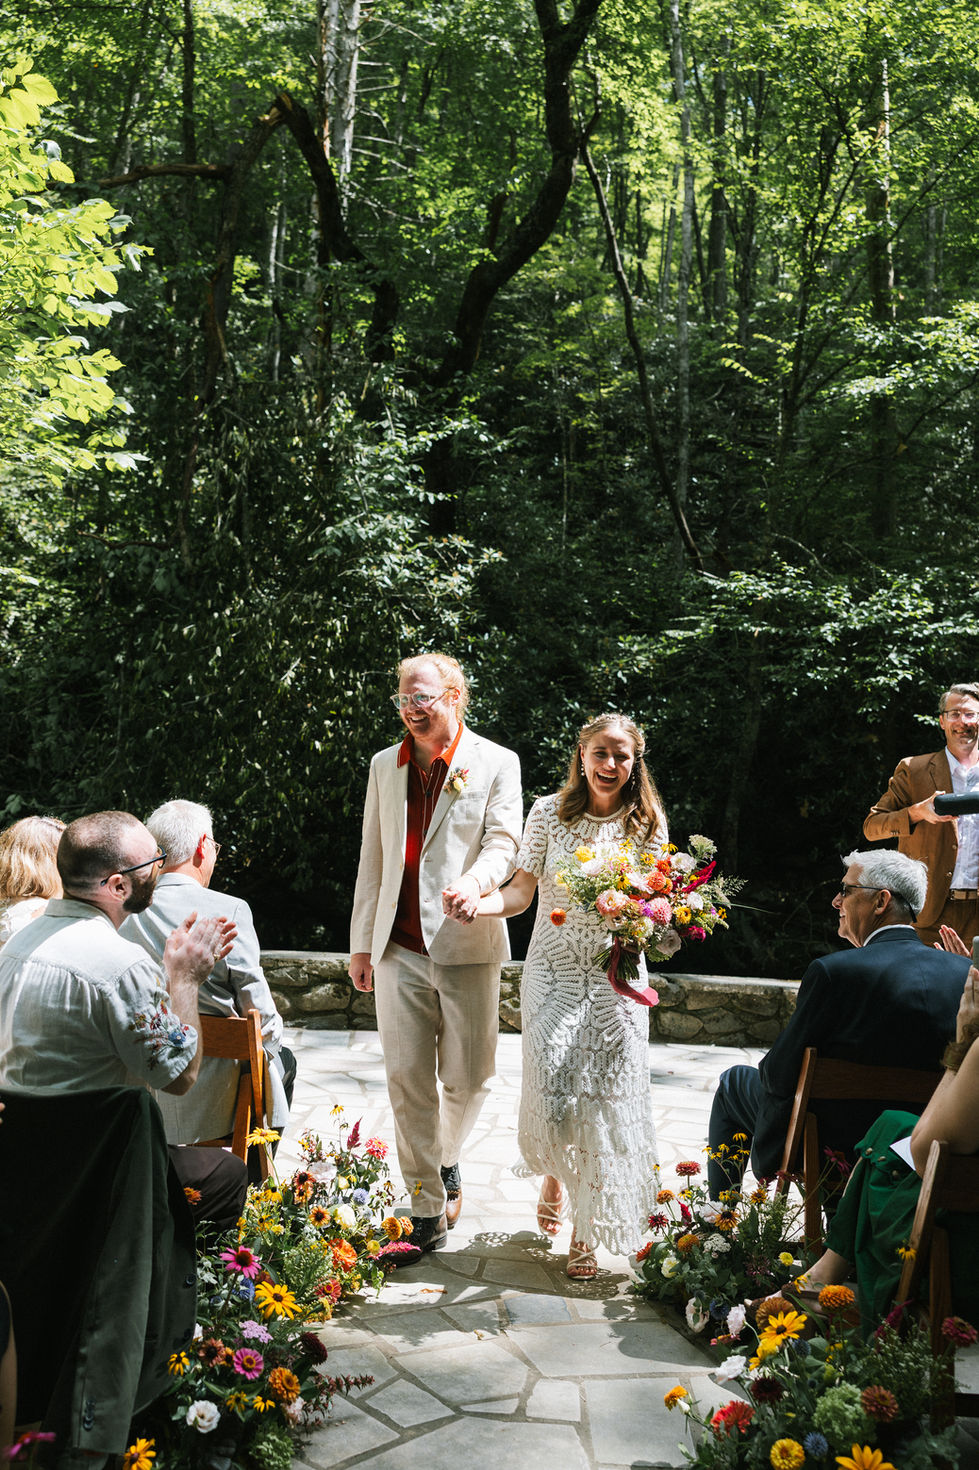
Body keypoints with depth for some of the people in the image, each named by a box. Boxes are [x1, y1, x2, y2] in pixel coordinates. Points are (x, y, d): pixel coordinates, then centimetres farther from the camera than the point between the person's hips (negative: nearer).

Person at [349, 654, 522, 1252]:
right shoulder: (385, 766, 10)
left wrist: (474, 881, -29)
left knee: (469, 1078, 5)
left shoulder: (496, 763, 0)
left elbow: (503, 841, -7)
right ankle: (427, 1205, 15)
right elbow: (372, 859, 13)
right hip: (399, 949, 3)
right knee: (407, 1078, 2)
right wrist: (362, 943, 13)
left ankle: (448, 1156, 36)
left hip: (467, 945, -2)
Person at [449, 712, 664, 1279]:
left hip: (617, 973, 1)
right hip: (553, 970, -1)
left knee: (606, 1098, -1)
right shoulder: (550, 812, -1)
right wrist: (477, 905, -23)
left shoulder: (647, 822, 1)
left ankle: (587, 1230, 17)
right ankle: (554, 1174, 28)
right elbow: (521, 892, -4)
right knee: (552, 1090, -9)